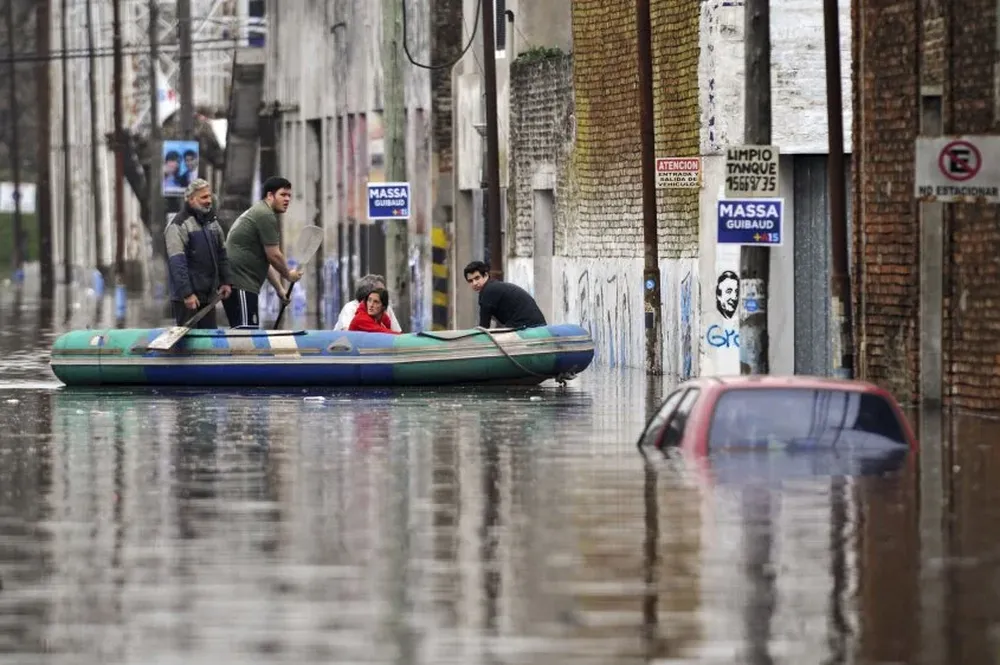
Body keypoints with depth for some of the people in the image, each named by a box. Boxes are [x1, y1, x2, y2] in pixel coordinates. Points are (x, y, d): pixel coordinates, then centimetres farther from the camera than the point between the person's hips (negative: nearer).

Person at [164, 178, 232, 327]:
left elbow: (222, 255, 23)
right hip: (187, 298, -8)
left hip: (208, 295, 8)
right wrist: (186, 294, -23)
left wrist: (226, 281, 12)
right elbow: (177, 263, -19)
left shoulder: (213, 222, 14)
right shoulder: (179, 225, -13)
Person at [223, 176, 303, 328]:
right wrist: (288, 275, 8)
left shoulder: (256, 212, 25)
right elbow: (274, 256, -10)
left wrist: (279, 288, 28)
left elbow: (265, 260, 30)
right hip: (241, 285, -11)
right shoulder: (266, 215, -8)